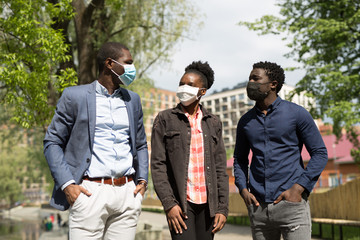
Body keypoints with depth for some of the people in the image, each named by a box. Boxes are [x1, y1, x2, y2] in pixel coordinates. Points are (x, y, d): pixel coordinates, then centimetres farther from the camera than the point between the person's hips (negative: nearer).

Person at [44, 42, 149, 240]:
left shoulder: (132, 99, 14)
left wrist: (142, 180, 8)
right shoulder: (74, 96, 1)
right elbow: (52, 142, 2)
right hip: (90, 192, -4)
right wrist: (67, 184, -9)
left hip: (127, 193, 4)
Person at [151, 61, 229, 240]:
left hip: (207, 203, 3)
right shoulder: (165, 119, 3)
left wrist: (222, 208, 3)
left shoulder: (213, 123, 11)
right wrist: (169, 203, -11)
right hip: (180, 203, -3)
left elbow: (220, 169, 10)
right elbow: (158, 166, -2)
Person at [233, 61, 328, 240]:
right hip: (258, 206, 4)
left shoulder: (296, 113, 0)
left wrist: (298, 188, -10)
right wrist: (243, 189, 2)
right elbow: (240, 158, 19)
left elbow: (320, 153, 0)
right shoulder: (246, 121, 11)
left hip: (291, 204, -4)